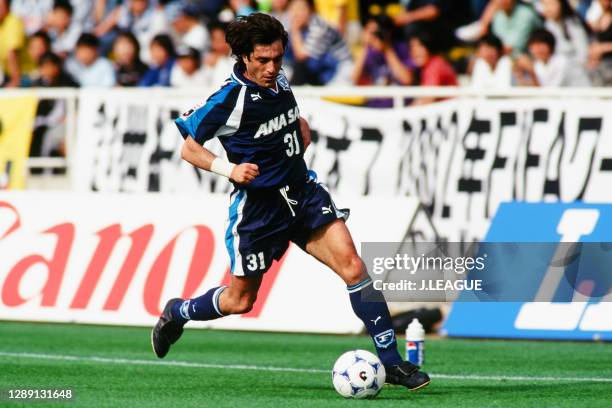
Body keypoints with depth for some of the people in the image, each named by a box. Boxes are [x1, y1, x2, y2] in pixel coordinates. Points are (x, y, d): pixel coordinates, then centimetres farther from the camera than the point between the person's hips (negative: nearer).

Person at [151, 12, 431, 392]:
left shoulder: (279, 81, 2)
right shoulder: (229, 99, -18)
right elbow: (189, 148, -10)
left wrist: (301, 128, 9)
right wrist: (229, 169, -24)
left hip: (303, 192, 5)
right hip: (258, 204, -5)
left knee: (352, 265, -13)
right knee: (240, 300, 9)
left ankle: (392, 361, -11)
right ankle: (176, 313, 41)